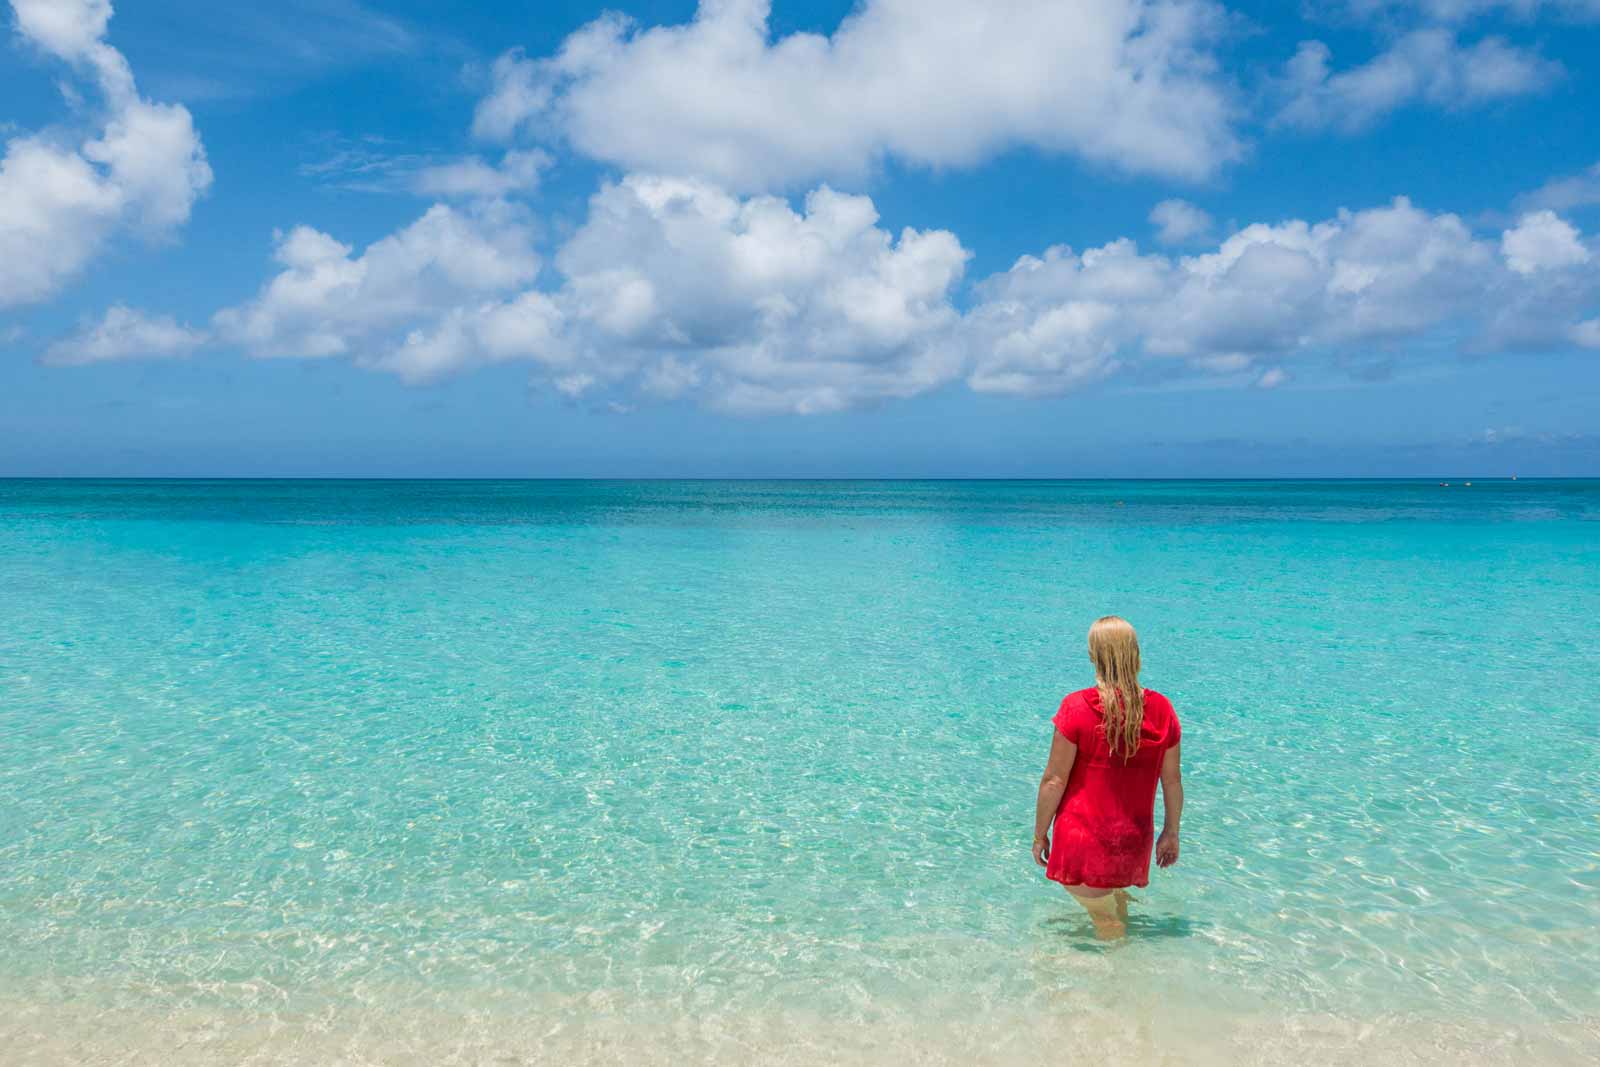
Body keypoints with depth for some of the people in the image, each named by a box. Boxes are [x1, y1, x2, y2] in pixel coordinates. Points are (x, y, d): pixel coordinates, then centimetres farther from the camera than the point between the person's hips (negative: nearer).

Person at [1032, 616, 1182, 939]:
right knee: (1116, 896, 28)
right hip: (1134, 841, 4)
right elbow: (1172, 781, 4)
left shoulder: (1077, 707, -17)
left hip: (1083, 841, -4)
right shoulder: (1162, 709, -6)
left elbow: (1054, 780, -14)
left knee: (1106, 921, 10)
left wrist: (1040, 834, -2)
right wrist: (1171, 833, 17)